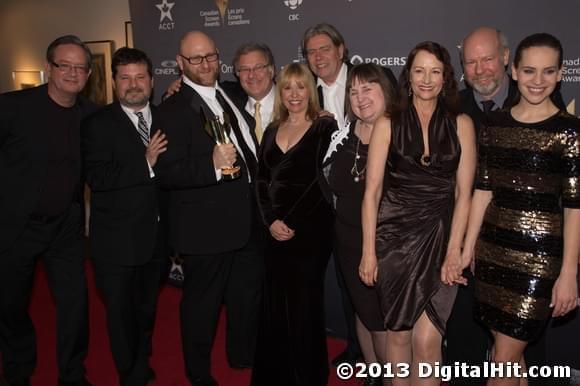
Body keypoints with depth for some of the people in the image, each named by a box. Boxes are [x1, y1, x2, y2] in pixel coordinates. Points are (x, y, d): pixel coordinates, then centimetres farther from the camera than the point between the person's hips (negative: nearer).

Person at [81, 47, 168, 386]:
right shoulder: (97, 124, -7)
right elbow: (96, 177, -19)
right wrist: (145, 164, -23)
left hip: (156, 237, 4)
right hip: (117, 241, -4)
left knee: (148, 308, 22)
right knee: (121, 312, 10)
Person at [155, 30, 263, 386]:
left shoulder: (231, 97, 9)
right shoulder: (174, 109, -14)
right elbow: (167, 172, -22)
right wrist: (212, 166, -36)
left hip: (248, 220, 8)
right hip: (207, 227, -7)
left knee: (250, 295, 22)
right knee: (203, 302, 9)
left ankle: (245, 356, 46)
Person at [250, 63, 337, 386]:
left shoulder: (325, 128, -3)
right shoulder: (272, 131, 13)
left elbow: (322, 181, -11)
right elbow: (262, 181, 9)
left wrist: (293, 223, -12)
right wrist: (271, 220, -5)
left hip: (311, 230, -5)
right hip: (276, 231, 5)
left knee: (305, 306, 3)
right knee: (276, 305, 10)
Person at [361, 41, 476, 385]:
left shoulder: (461, 125, 4)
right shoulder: (388, 124, 2)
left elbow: (463, 193, 0)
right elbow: (372, 191, -1)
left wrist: (454, 250, -7)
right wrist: (369, 251, -5)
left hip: (440, 237, 0)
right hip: (395, 237, 1)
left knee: (426, 339, -7)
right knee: (398, 333, 11)